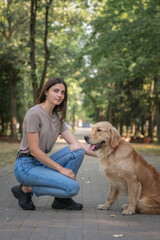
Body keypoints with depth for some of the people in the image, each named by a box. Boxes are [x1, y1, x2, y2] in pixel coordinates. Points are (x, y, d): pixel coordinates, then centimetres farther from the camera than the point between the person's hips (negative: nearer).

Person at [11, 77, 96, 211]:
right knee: (73, 187, -21)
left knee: (77, 150, -12)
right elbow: (34, 150, -19)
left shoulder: (58, 117, 10)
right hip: (26, 166, -8)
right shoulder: (34, 113, -16)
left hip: (42, 163, 8)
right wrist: (61, 169, -18)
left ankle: (61, 199, -3)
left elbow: (77, 143, 5)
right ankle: (26, 189, -5)